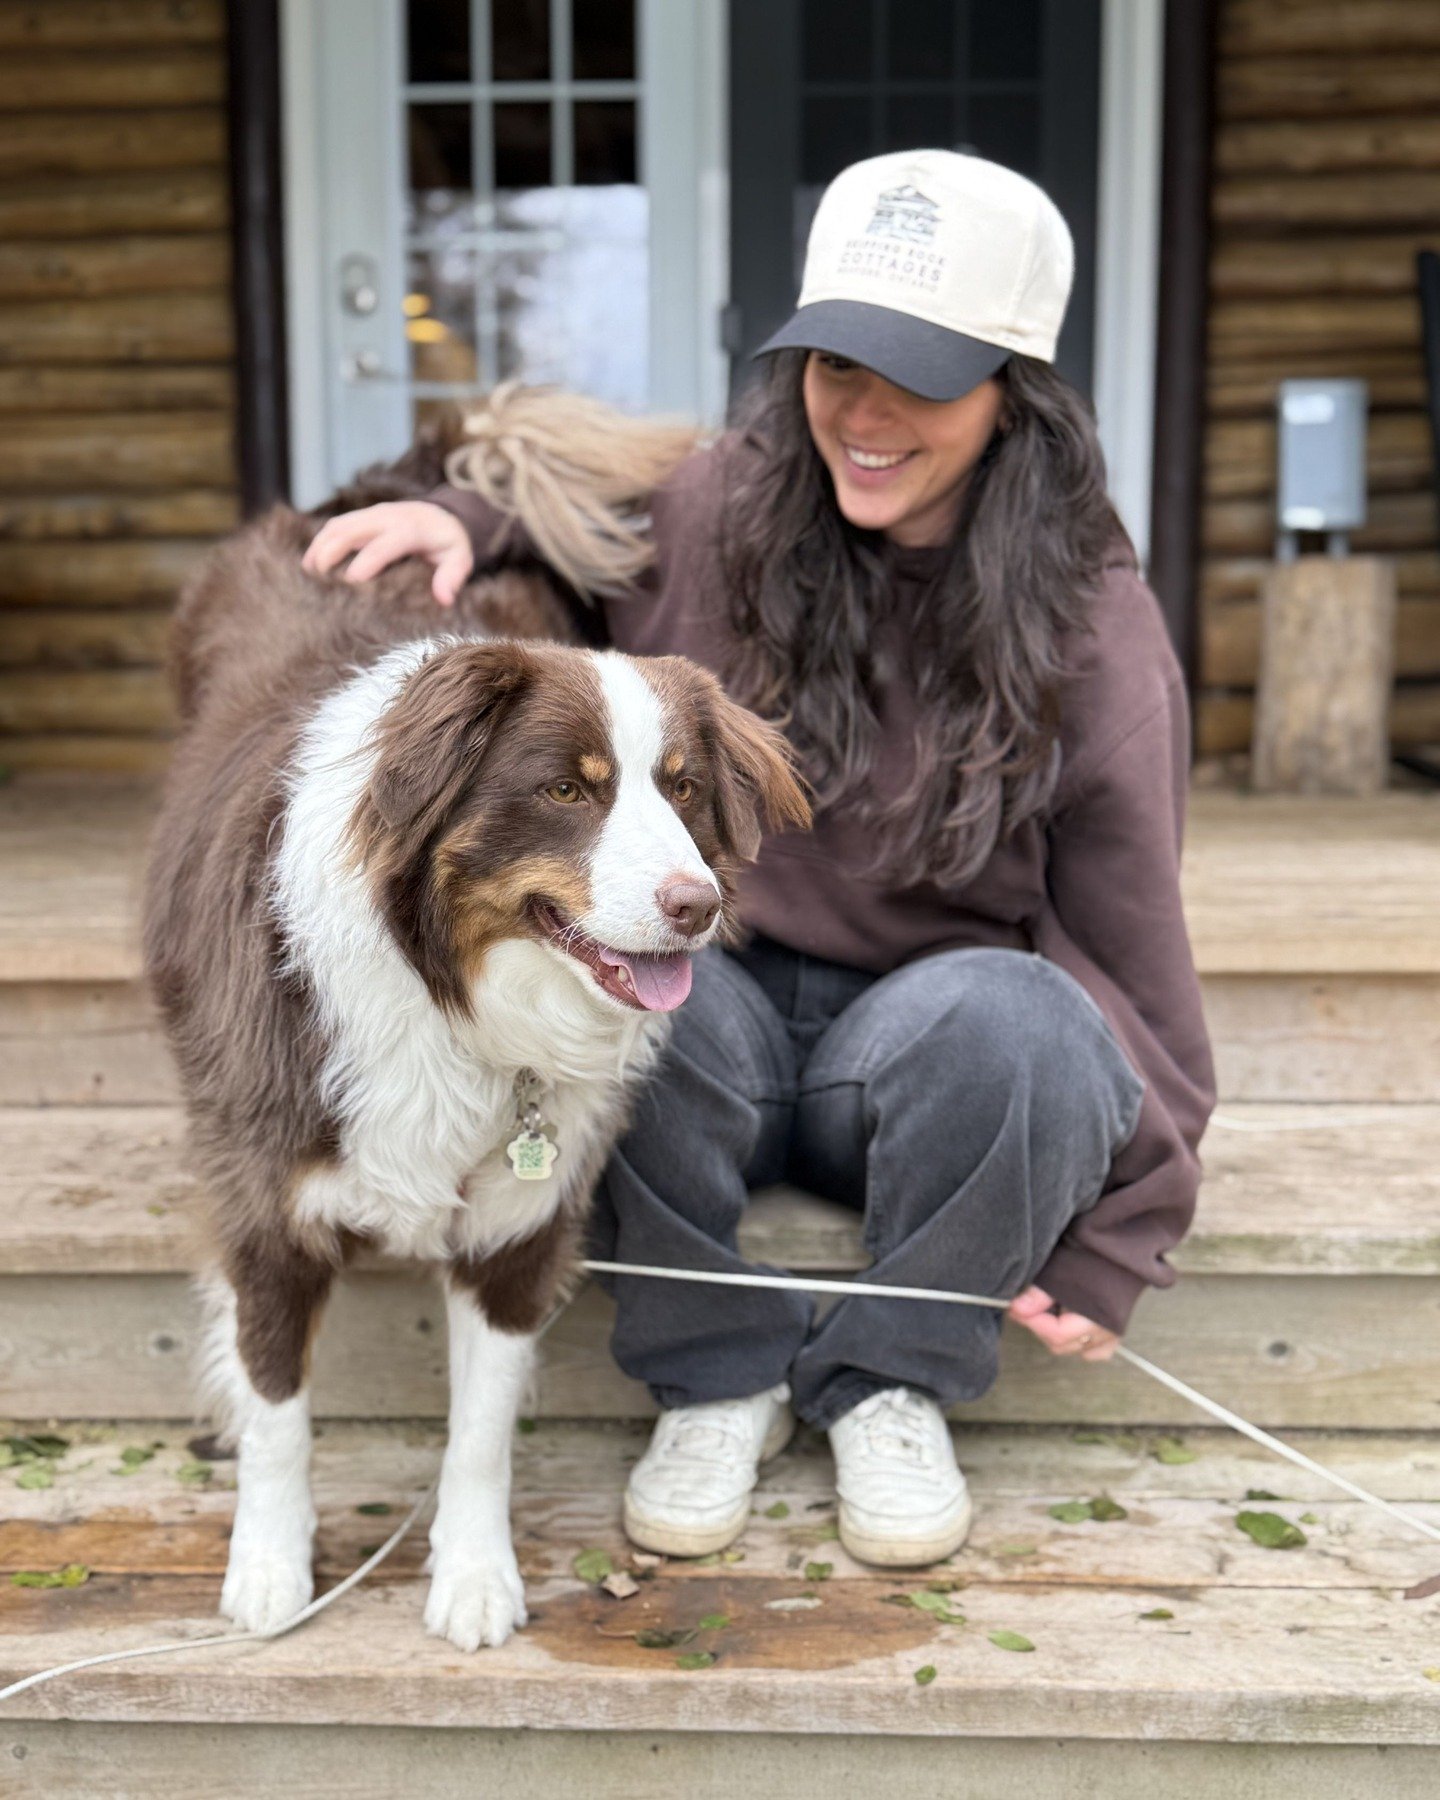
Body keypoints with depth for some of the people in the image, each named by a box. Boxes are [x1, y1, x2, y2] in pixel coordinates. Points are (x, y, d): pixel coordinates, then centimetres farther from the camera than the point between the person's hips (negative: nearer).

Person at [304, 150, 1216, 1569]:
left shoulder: (1089, 631, -11)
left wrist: (1114, 1242, -6)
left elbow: (1130, 943, -6)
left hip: (919, 1052, -1)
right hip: (710, 1026, 2)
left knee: (1010, 1020, -36)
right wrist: (462, 519, -5)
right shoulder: (717, 509, -4)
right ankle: (714, 1371, -7)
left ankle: (892, 1381, -6)